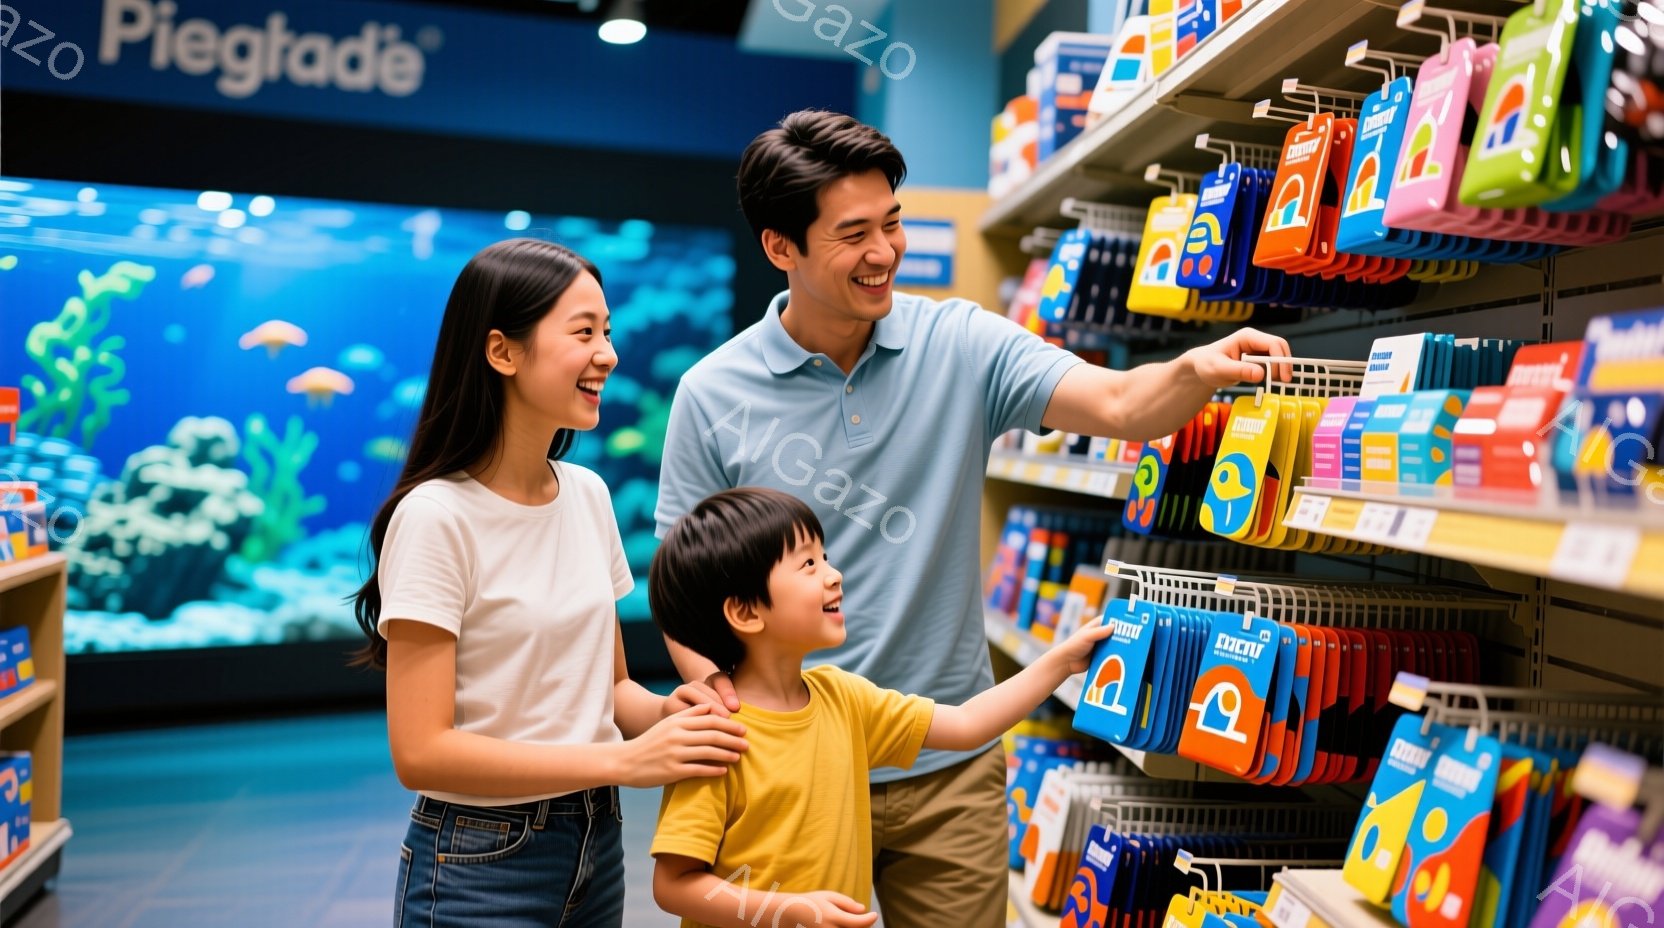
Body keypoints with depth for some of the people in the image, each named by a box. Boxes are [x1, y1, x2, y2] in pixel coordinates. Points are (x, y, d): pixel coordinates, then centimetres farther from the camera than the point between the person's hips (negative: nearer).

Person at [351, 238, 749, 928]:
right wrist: (624, 759, -24)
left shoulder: (588, 495, 0)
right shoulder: (438, 517, -18)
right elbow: (420, 753, -20)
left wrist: (664, 713, -12)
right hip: (481, 869, -6)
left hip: (597, 845, 6)